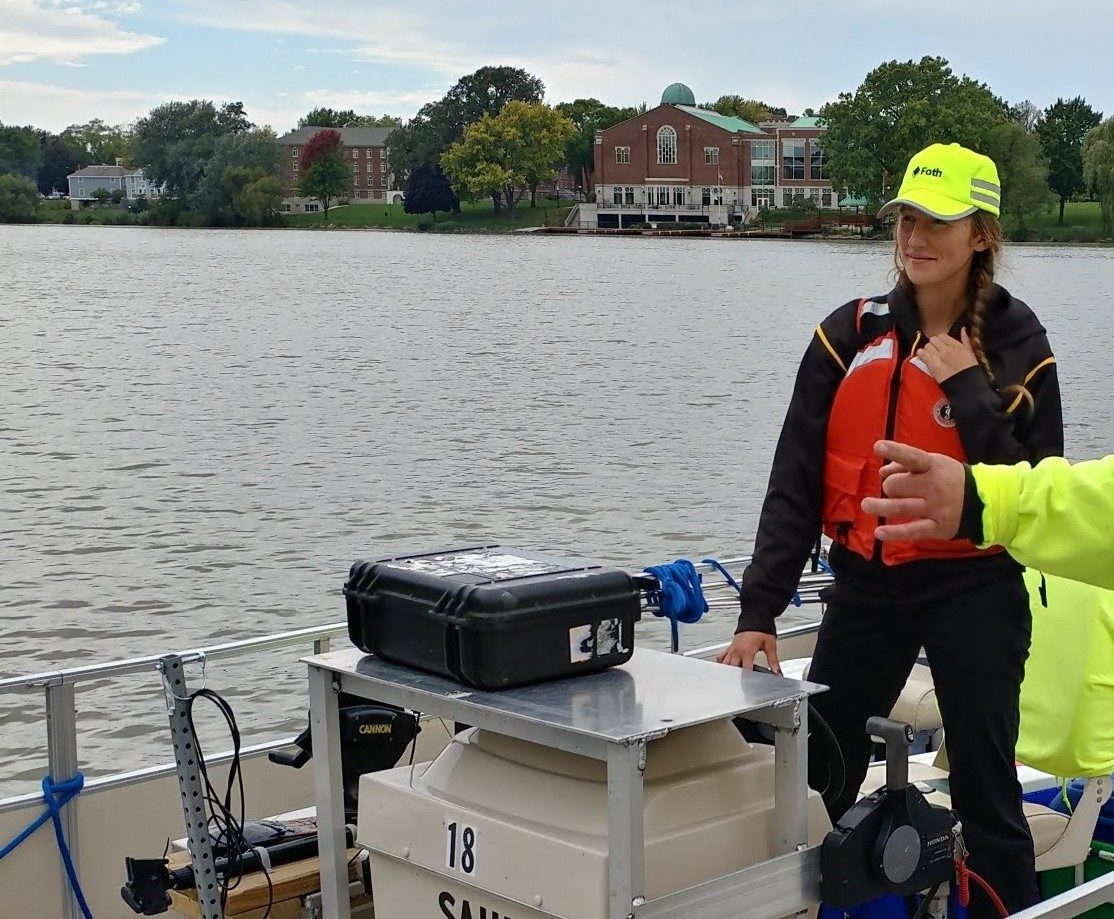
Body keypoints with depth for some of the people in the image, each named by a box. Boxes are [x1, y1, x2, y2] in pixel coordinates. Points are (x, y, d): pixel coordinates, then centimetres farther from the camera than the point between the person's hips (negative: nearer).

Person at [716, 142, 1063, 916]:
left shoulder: (1017, 346, -5)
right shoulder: (851, 334, -1)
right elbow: (796, 480, -2)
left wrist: (968, 390, -17)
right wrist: (760, 608, -8)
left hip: (974, 592, -3)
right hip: (865, 587, 3)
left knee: (984, 792, 1)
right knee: (814, 780, 10)